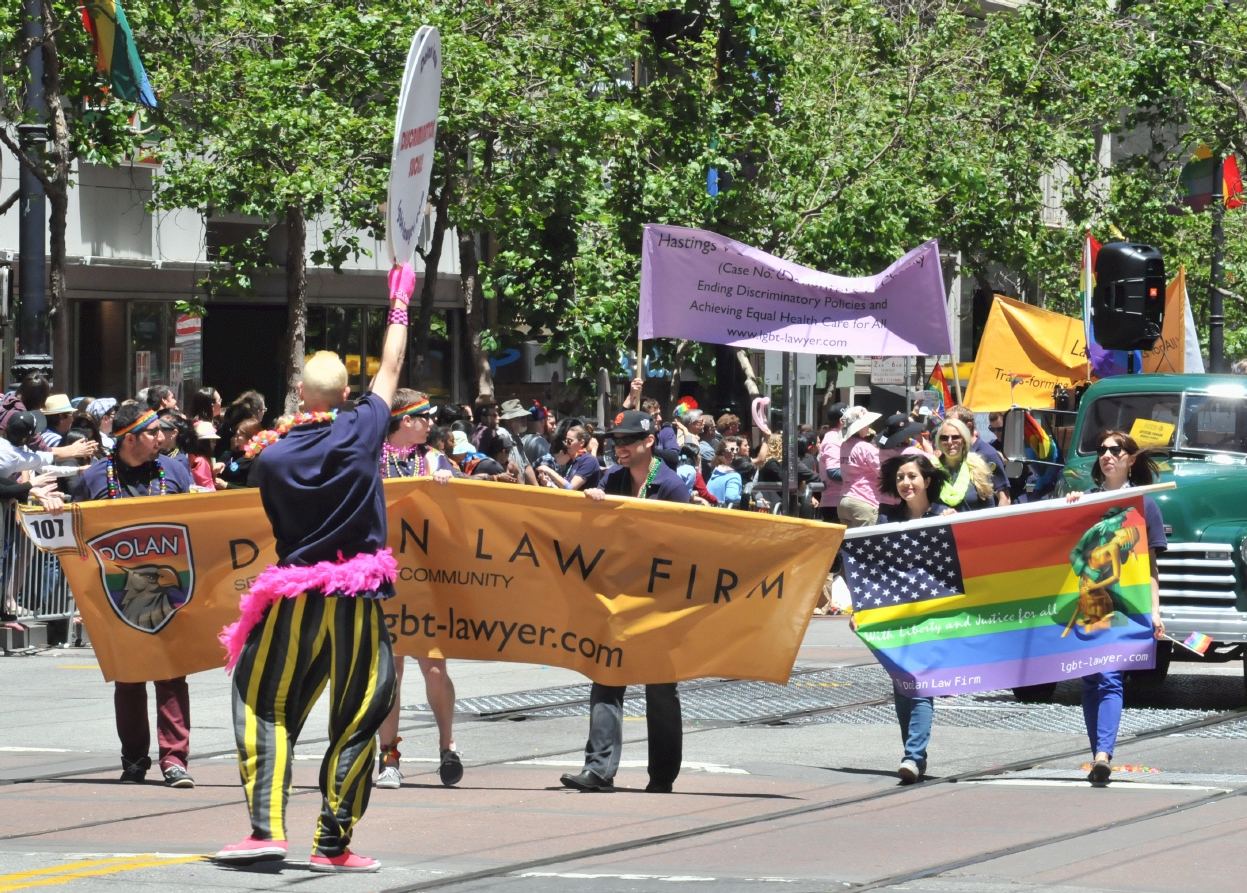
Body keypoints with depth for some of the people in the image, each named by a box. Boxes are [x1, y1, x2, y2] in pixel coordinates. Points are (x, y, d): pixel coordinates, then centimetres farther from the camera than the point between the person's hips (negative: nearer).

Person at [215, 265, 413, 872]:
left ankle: (266, 827, -4)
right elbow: (391, 367, 12)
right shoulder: (361, 431, -3)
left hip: (292, 598, 0)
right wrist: (399, 303, 25)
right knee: (357, 717, 7)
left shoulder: (273, 457, -3)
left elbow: (279, 528, 8)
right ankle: (333, 842, 7)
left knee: (265, 706, 9)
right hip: (356, 598, 0)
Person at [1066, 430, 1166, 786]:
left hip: (1124, 603, -3)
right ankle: (1099, 757, 10)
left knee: (1110, 679, -15)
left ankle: (1104, 754, -25)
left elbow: (1150, 563, 8)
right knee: (1089, 680, 4)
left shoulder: (1143, 504, 7)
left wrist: (1154, 609, 0)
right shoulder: (1085, 500, 12)